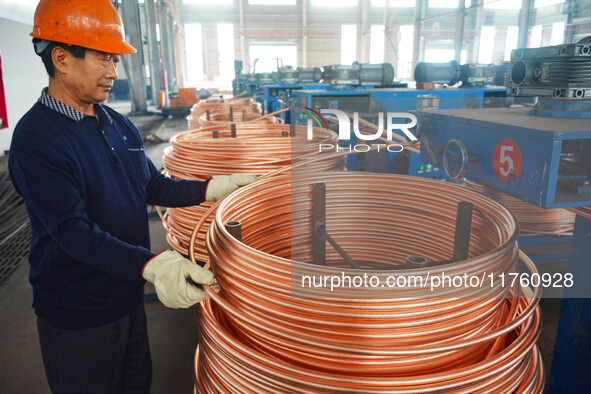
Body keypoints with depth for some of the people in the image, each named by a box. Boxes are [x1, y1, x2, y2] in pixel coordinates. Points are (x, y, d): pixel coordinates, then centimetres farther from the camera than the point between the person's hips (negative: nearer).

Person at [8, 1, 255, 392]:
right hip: (77, 313, -7)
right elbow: (73, 231, -29)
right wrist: (153, 265, -41)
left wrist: (214, 188, -4)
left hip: (128, 294, 7)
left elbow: (154, 186, 9)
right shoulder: (37, 139, -22)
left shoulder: (119, 124, 3)